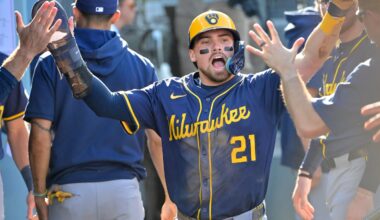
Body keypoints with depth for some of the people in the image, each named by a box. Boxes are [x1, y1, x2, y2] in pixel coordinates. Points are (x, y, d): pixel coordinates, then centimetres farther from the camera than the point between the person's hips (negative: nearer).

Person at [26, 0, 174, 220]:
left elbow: (41, 135, -5)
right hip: (124, 188, 1)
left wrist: (40, 194, 2)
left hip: (68, 191, -1)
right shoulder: (141, 66, 5)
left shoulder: (51, 64, 1)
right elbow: (158, 138, 3)